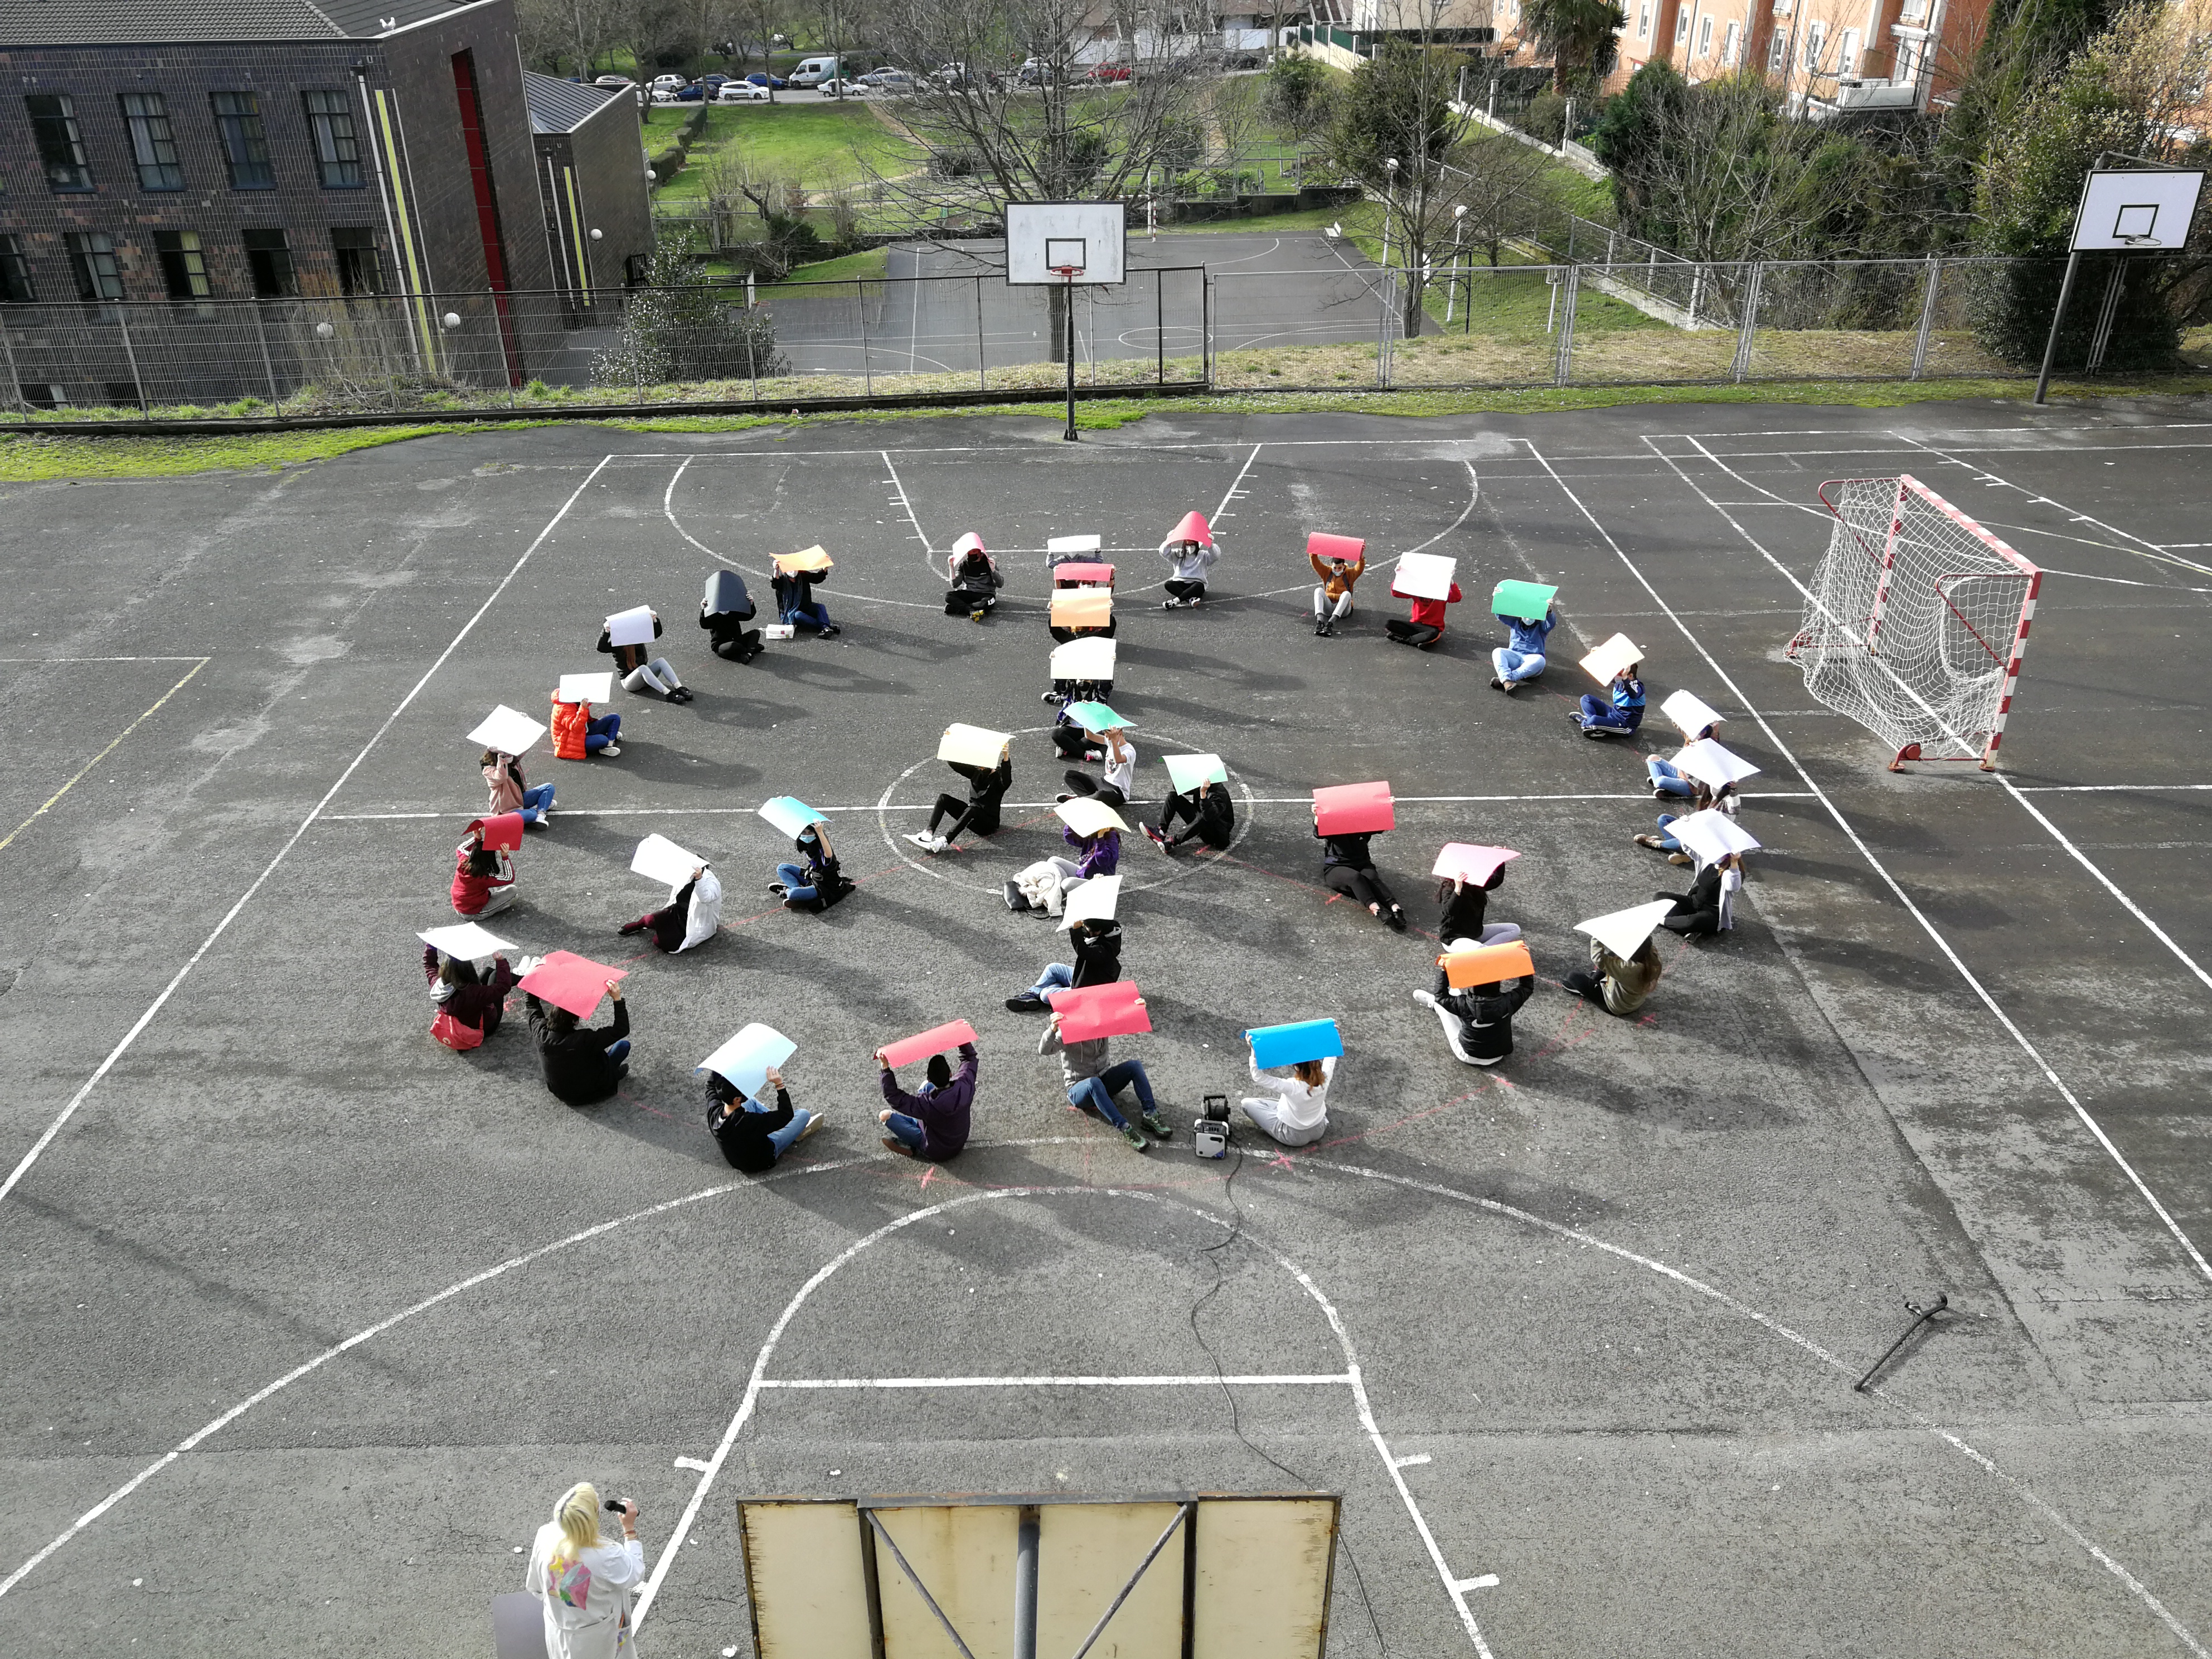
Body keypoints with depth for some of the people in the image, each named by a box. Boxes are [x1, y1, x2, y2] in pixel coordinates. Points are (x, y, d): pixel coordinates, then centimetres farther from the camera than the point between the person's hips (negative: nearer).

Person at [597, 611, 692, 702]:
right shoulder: (615, 644, -6)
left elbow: (657, 633, 4)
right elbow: (601, 648, -23)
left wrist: (655, 620, -15)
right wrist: (606, 632, -37)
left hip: (643, 676, 5)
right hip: (628, 681, -5)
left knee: (661, 661, -18)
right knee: (643, 668, -36)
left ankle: (679, 688, -34)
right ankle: (668, 694, -49)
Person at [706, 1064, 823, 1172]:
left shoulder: (714, 1111, -25)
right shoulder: (747, 1121, -44)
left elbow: (711, 1084, -2)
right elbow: (786, 1115, -38)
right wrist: (780, 1085, -44)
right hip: (762, 1160, -6)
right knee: (804, 1115, -1)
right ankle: (798, 1133, 32)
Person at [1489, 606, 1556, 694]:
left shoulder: (1541, 625, 6)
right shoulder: (1515, 622, 12)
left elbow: (1551, 623, -15)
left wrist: (1548, 612, -37)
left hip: (1531, 659, -2)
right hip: (1514, 656, 2)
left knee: (1540, 660, -37)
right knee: (1497, 652, -26)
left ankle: (1502, 679, -46)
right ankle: (1507, 681, -52)